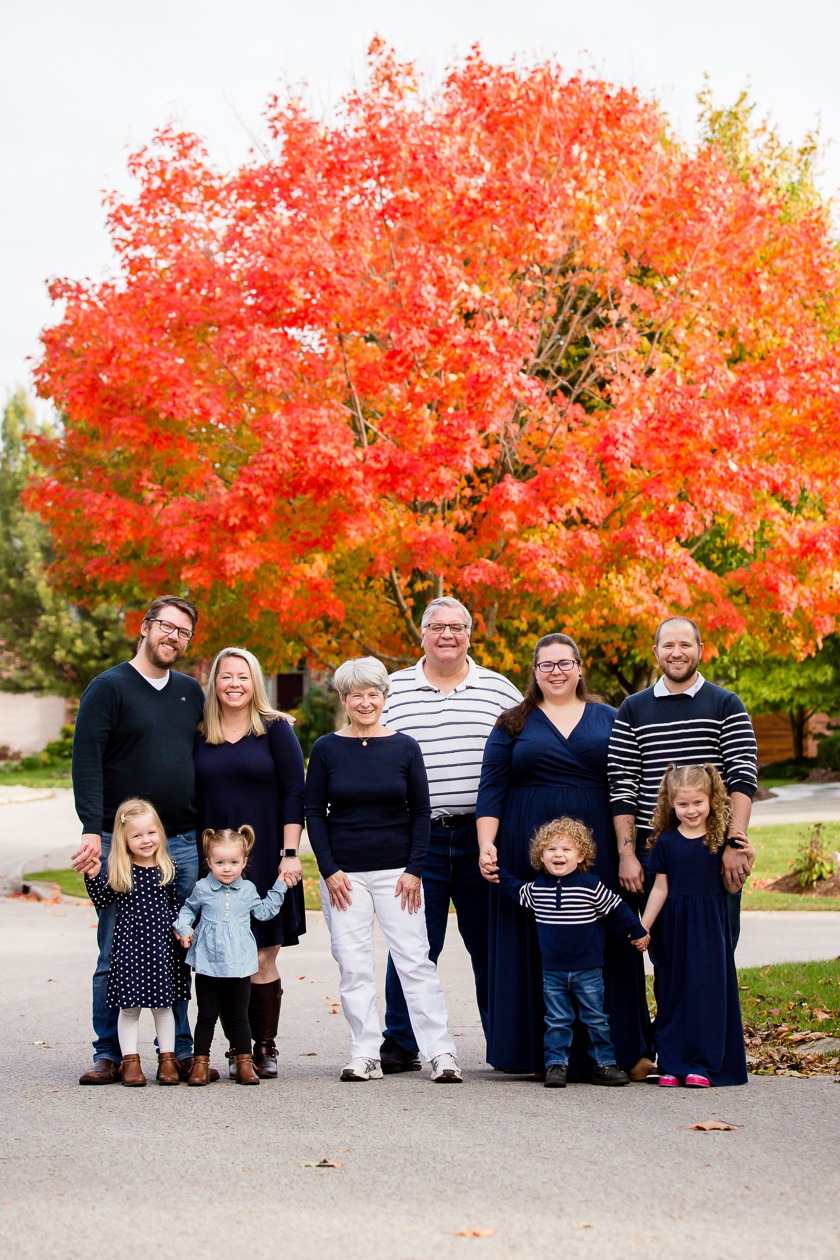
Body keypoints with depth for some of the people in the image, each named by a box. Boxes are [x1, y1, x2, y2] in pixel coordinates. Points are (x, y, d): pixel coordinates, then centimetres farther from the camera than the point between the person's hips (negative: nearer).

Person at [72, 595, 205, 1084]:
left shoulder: (191, 692, 14)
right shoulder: (109, 688, -2)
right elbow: (86, 763, -10)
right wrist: (93, 830, -19)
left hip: (182, 844, 4)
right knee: (116, 955, 0)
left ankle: (180, 1050, 14)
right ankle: (109, 1053, 7)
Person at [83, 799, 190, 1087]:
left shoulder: (167, 868, 4)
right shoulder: (119, 871, -3)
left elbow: (175, 905, 11)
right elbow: (102, 902, 0)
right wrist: (92, 876, -12)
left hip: (162, 945, 1)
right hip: (129, 944, -1)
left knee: (163, 1003, 7)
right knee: (129, 1005, 1)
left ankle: (167, 1059, 15)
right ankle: (130, 1061, 10)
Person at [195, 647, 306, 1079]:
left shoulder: (275, 729, 3)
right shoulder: (199, 736, 10)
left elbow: (294, 793, -1)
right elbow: (190, 799, 13)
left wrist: (290, 854, -8)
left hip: (264, 861, -2)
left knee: (262, 959, -2)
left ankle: (265, 1048, 7)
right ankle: (237, 1050, 7)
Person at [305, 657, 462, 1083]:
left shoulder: (405, 747, 3)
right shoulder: (326, 749, 2)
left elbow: (421, 811, 5)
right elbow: (314, 812, 4)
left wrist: (414, 870, -3)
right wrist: (329, 870, -4)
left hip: (396, 871, 0)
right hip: (343, 873, 1)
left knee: (415, 960, -3)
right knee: (353, 966, 1)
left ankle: (441, 1053, -1)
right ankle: (365, 1055, 8)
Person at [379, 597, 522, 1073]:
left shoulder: (500, 690, 8)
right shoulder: (392, 691, 7)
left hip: (484, 835, 1)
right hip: (418, 836, 0)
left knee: (492, 943, 6)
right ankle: (401, 1044, 12)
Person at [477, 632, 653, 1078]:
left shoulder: (608, 719, 12)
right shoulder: (513, 725, 9)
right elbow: (491, 789, 4)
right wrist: (486, 844, -8)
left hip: (597, 849, 1)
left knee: (603, 945, -1)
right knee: (536, 948, -1)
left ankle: (619, 1049, 4)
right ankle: (542, 1052, 4)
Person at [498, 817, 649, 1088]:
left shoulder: (590, 886, -10)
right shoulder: (536, 888, 1)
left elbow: (617, 907, 0)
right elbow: (516, 890, 23)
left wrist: (637, 932, 5)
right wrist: (498, 872, 16)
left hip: (588, 971, -2)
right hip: (553, 972, 2)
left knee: (596, 1019, 5)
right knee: (557, 1021, 5)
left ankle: (604, 1065, 13)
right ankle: (556, 1065, 11)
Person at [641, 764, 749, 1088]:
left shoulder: (720, 839, 1)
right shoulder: (666, 842, 2)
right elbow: (660, 888, 6)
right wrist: (643, 927, 4)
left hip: (710, 927, -1)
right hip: (675, 926, 1)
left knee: (708, 991, -2)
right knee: (674, 993, 3)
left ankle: (704, 1064, 2)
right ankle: (673, 1064, 9)